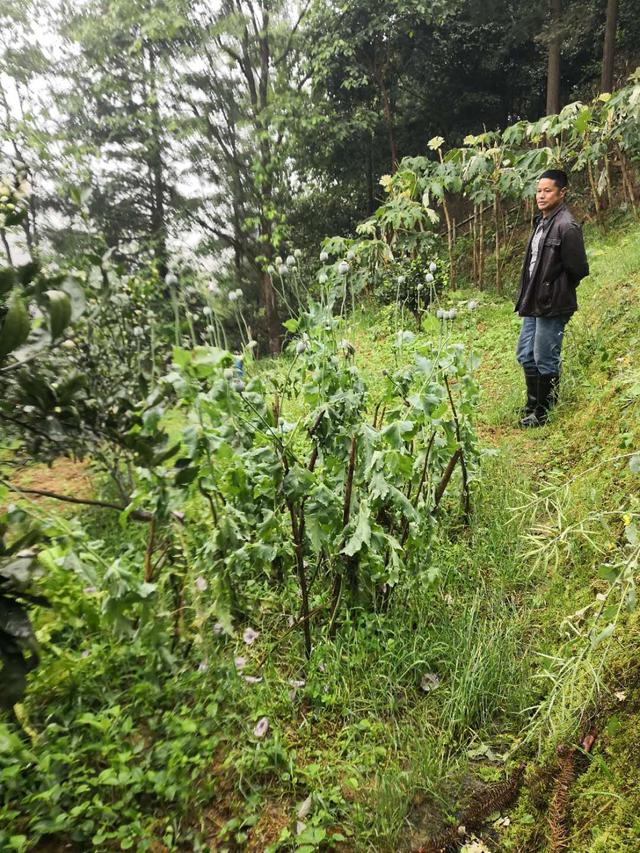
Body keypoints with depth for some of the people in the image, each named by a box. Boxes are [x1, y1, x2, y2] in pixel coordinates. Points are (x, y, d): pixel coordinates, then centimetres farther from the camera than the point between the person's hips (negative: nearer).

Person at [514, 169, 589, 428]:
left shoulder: (566, 226, -15)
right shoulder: (541, 223, 12)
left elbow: (578, 269, -15)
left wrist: (556, 292, -4)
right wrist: (527, 296, 11)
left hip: (552, 306, -9)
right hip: (534, 304, 9)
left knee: (545, 360, -1)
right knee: (525, 355, 16)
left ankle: (543, 414, 13)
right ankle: (532, 405, 31)